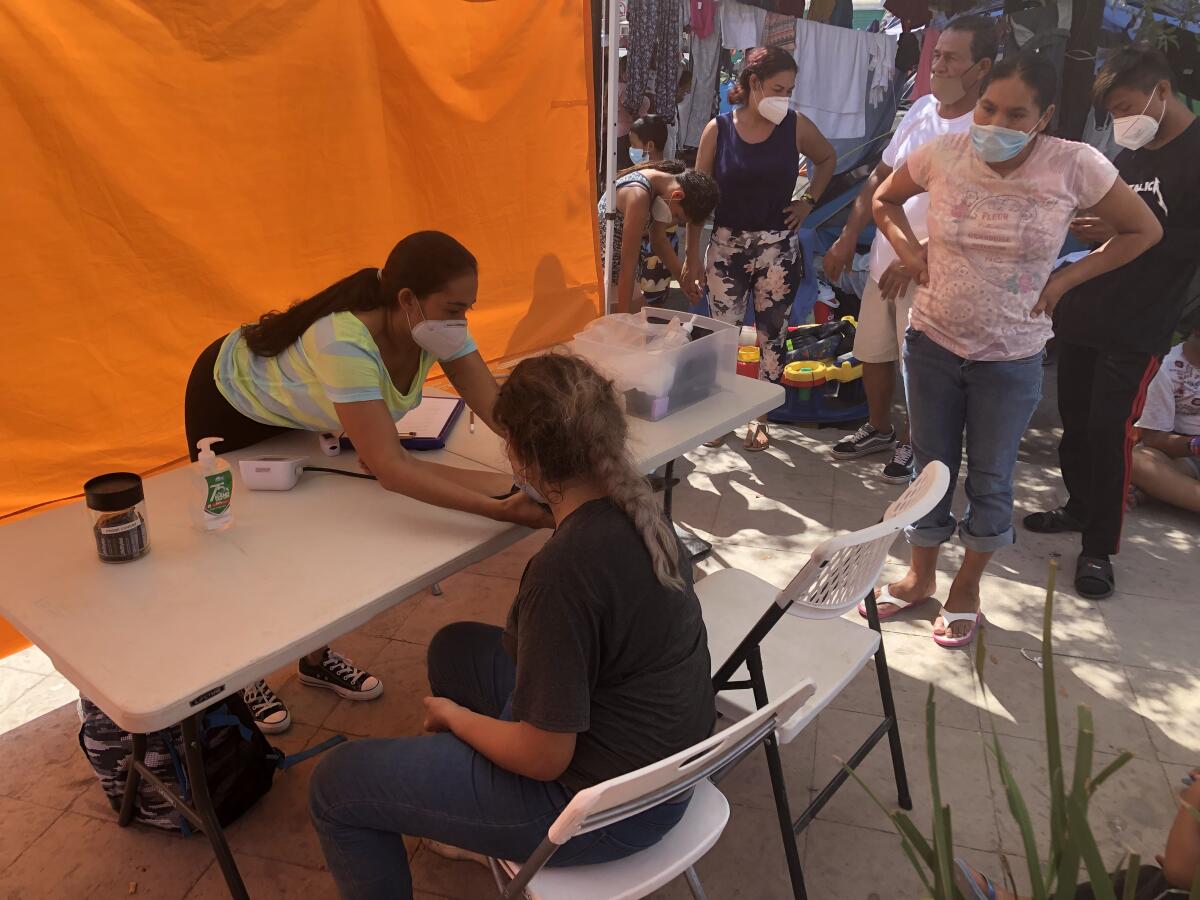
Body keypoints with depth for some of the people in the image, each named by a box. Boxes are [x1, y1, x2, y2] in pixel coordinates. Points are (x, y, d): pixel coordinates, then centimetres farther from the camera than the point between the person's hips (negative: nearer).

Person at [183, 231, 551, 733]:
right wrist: (499, 508, -59)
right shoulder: (345, 344, -45)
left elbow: (498, 410, -27)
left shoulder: (436, 328, -24)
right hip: (231, 404, -6)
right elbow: (389, 467, -51)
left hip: (294, 412, 6)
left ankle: (316, 658, 31)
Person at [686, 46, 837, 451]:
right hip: (725, 246, 0)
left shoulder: (795, 127, -2)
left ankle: (760, 418, 19)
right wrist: (691, 256, -1)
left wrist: (809, 201, 4)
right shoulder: (718, 129, -4)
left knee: (771, 336, 5)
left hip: (777, 248, 1)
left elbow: (828, 159, 18)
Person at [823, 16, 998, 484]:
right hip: (884, 261, 7)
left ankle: (910, 443, 29)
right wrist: (848, 237, 7)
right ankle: (878, 429, 39)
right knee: (872, 354, 17)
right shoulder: (922, 108, 4)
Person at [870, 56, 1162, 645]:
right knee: (931, 469, 14)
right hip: (932, 341, 2)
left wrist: (1064, 280, -7)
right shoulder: (942, 154, -10)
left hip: (1011, 358, -1)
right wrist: (909, 251, -5)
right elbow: (885, 199, 10)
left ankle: (966, 589, 33)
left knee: (990, 481, 11)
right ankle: (920, 577, 35)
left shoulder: (1075, 166, -14)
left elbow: (1144, 230, 0)